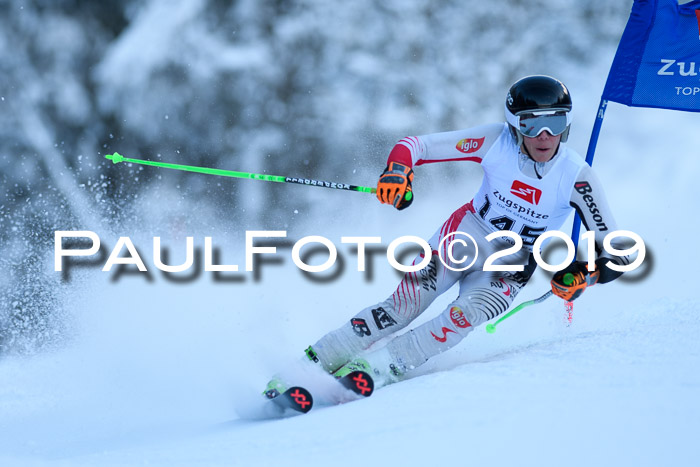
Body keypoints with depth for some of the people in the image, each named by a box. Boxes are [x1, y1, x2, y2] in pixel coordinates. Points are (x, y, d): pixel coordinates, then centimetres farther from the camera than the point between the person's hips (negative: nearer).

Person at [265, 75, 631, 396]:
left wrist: (581, 276, -34)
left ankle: (373, 370, -32)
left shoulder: (576, 178, -19)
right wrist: (397, 172, -36)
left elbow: (616, 254, -15)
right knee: (402, 306, -19)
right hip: (462, 237, 0)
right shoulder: (496, 142, -18)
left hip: (508, 268, 0)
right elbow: (415, 145, -15)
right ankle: (312, 362, -15)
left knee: (463, 316, -29)